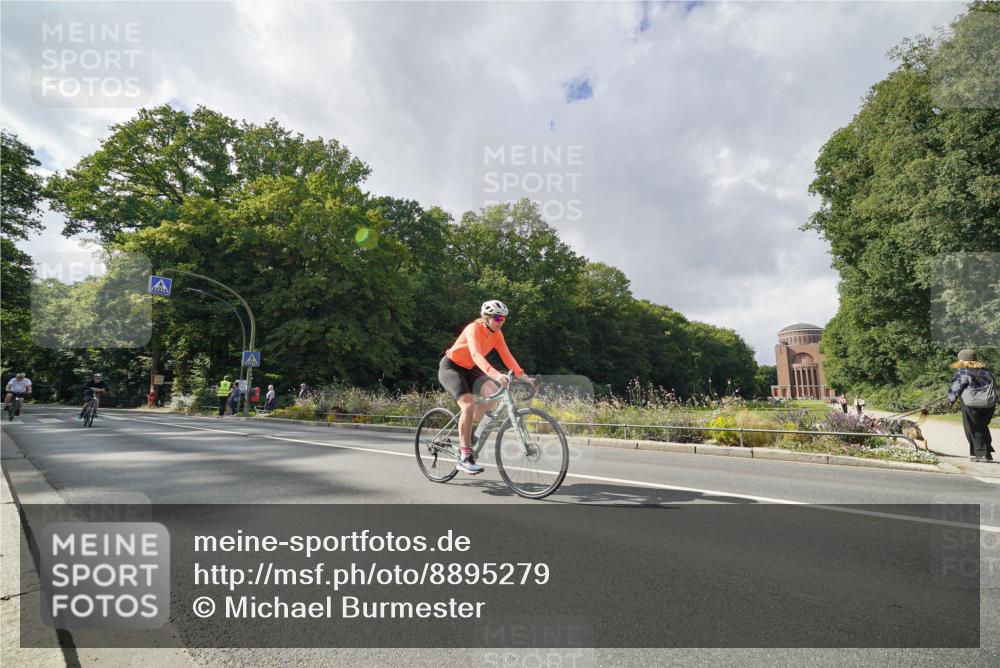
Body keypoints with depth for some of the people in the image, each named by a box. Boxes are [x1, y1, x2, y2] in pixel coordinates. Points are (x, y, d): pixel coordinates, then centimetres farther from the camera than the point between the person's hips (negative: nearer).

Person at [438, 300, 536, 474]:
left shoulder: (497, 334, -4)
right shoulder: (474, 328, -25)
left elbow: (507, 356, -10)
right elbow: (476, 355, -41)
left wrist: (523, 376, -23)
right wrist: (495, 374, -54)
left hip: (468, 369, 7)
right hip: (450, 367, -7)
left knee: (494, 391, -19)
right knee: (468, 406, -25)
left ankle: (468, 431, 0)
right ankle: (464, 458, -16)